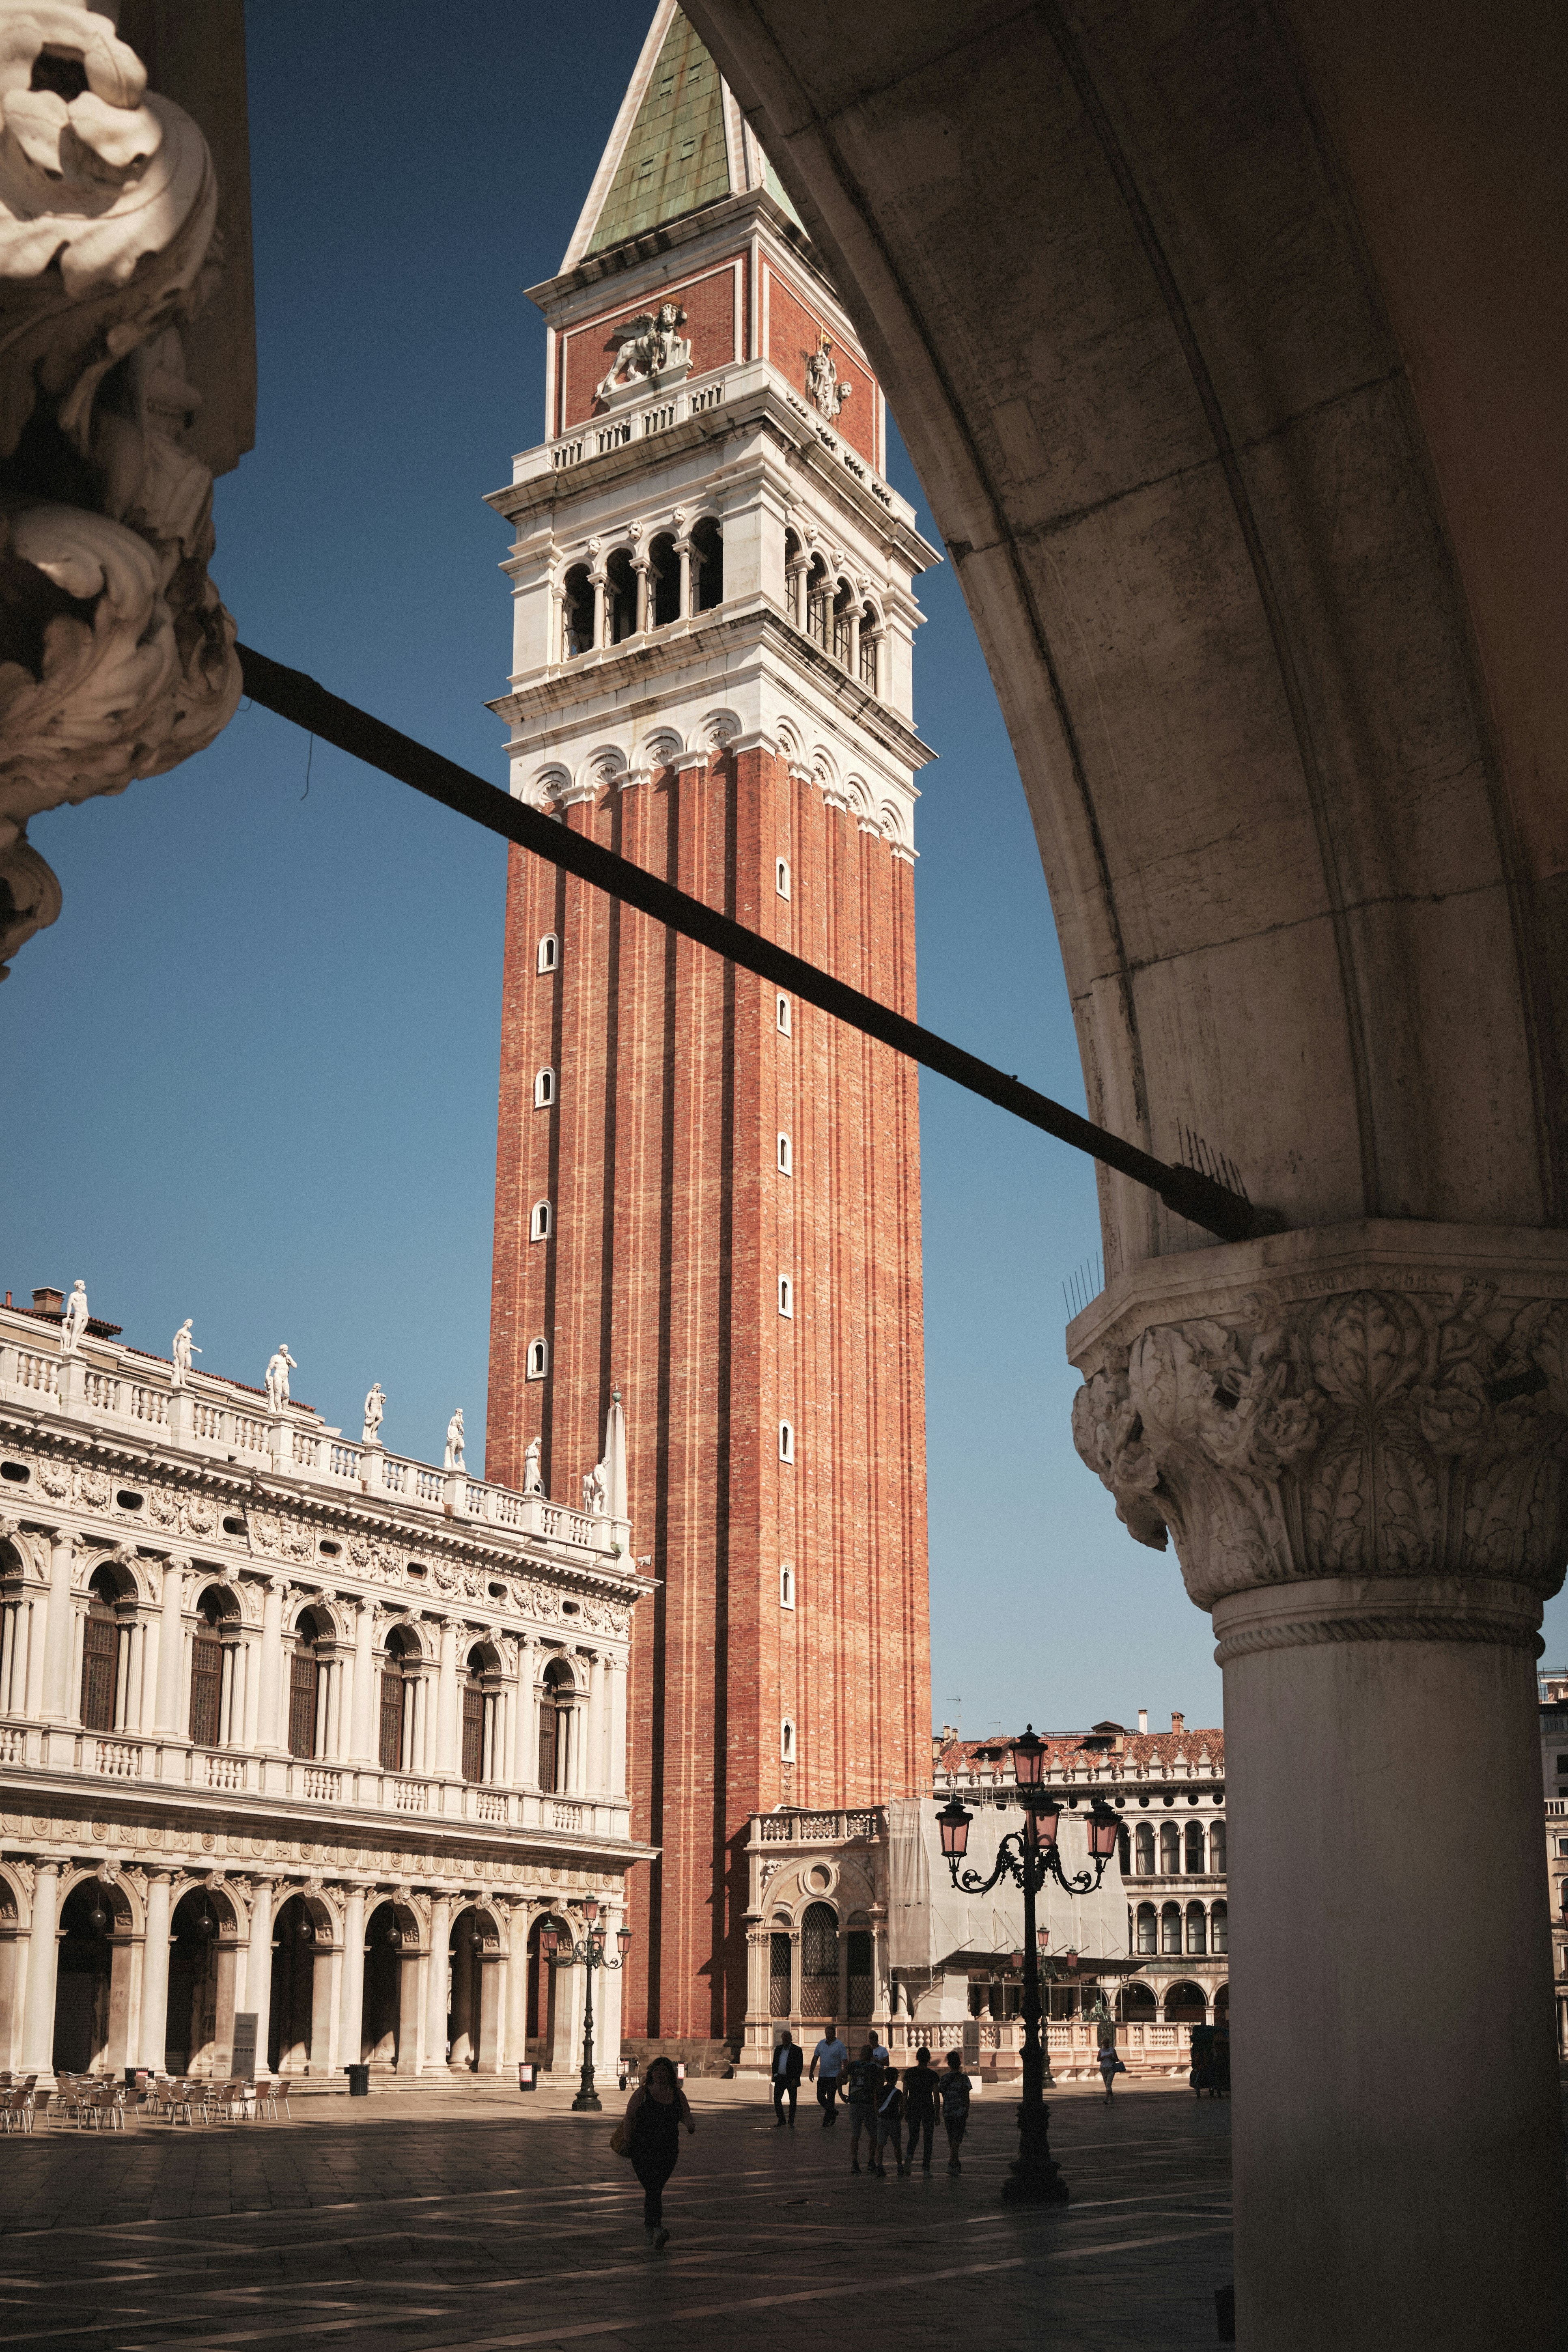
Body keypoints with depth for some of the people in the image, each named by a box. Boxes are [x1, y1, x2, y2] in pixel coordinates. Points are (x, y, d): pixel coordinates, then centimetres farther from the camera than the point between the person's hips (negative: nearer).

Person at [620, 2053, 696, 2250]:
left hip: (668, 2151, 4)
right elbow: (629, 2118, -2)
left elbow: (686, 2115, 0)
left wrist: (690, 2124, -23)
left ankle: (648, 2226, 32)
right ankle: (656, 2230, -27)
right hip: (643, 2151, -4)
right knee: (653, 2188, -17)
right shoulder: (642, 2094, -3)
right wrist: (628, 2143, -6)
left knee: (656, 2189, 13)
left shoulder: (678, 2094, 6)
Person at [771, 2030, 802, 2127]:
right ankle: (782, 2121, -1)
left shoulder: (797, 2050, -3)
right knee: (777, 2098, -8)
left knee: (793, 2101, 2)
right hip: (780, 2078, 3)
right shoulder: (778, 2049, 10)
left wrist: (796, 2079, -13)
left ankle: (791, 2122, 11)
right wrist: (775, 2074, 0)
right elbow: (774, 2063, 14)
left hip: (792, 2079, -3)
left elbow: (800, 2066, -6)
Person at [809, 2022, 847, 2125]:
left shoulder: (840, 2046, -8)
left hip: (834, 2077, -5)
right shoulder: (821, 2043, 7)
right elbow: (815, 2058, 13)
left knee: (830, 2098, -4)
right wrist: (811, 2072, 9)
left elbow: (845, 2062, -10)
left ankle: (826, 2122, 3)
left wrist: (845, 2077, -17)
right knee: (820, 2097, 5)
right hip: (823, 2076, 5)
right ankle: (833, 2113, 25)